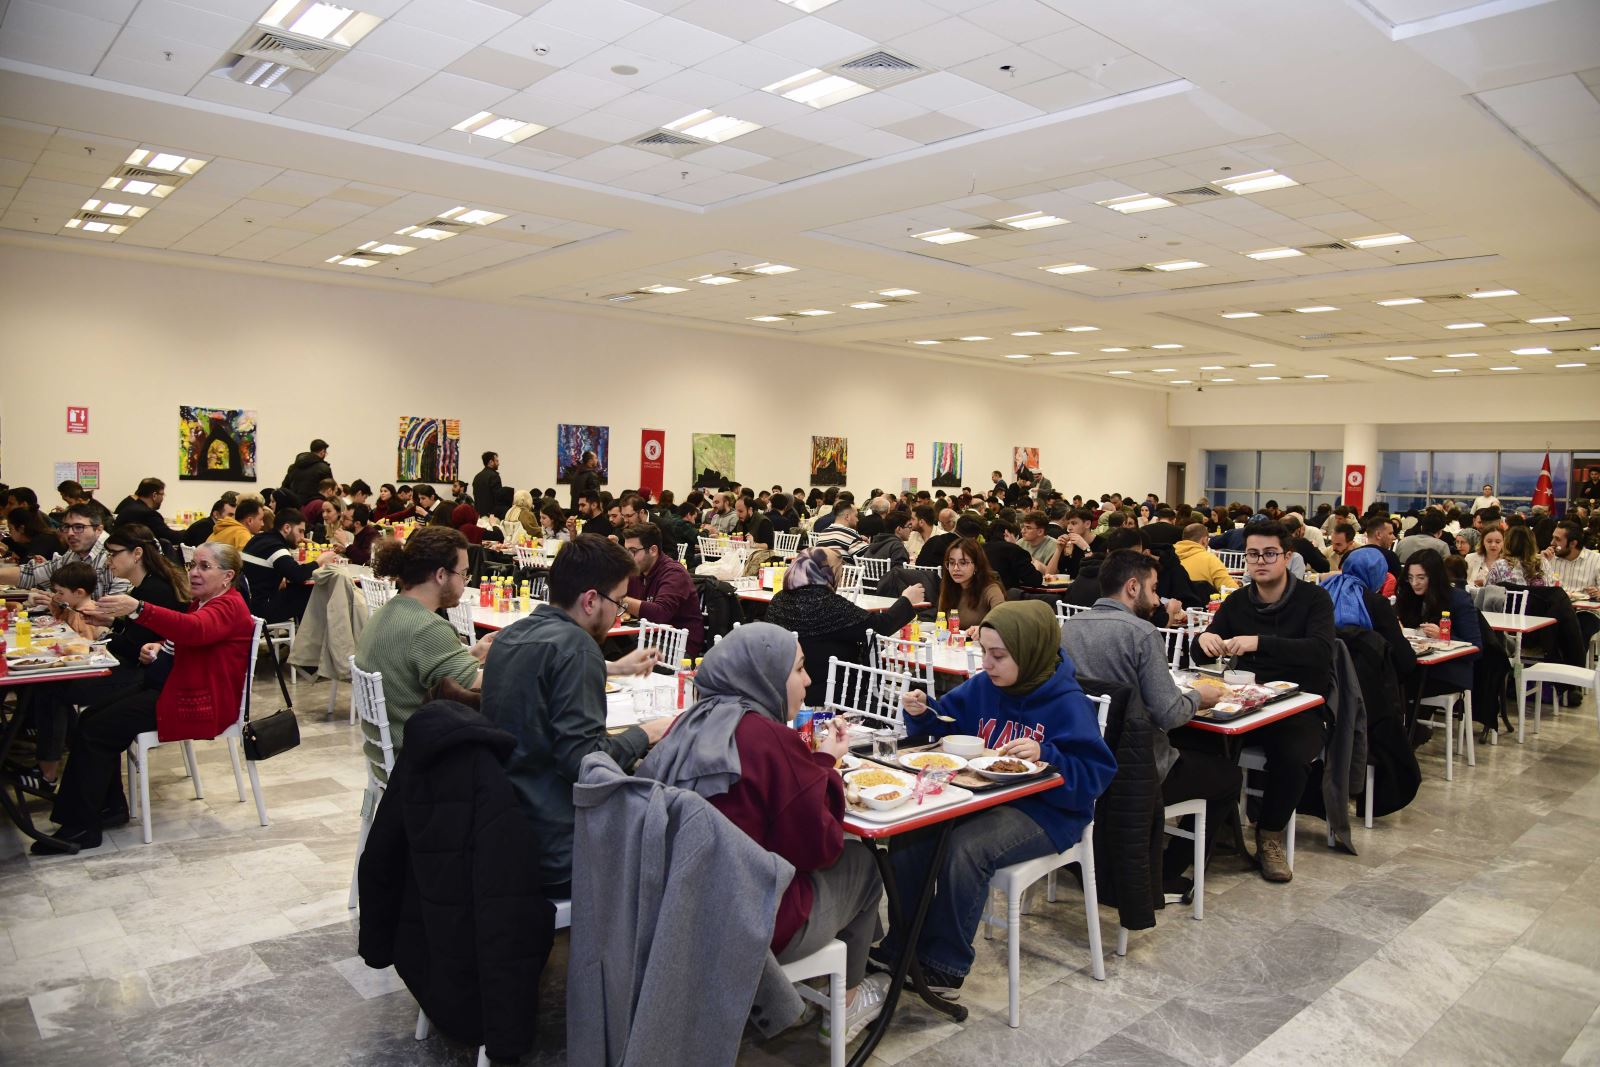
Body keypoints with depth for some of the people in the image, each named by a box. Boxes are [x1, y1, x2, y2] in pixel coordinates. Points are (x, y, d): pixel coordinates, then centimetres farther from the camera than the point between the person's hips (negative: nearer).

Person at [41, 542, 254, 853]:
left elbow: (195, 630, -38)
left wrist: (137, 609, -49)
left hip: (202, 703, -11)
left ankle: (82, 828, -5)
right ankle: (111, 805, 13)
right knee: (92, 717, 7)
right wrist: (159, 647, 6)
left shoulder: (229, 607, -16)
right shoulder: (202, 602, 18)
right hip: (176, 687, 11)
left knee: (95, 730, -13)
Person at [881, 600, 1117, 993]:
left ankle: (943, 967, -13)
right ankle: (902, 944, 4)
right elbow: (946, 722, 16)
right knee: (909, 834, -13)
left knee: (965, 848, -31)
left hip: (1045, 812, -6)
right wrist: (922, 712, -6)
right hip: (985, 797, 7)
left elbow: (1095, 774, -18)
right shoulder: (982, 687, 2)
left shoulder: (1068, 703, -15)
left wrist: (1045, 756, -33)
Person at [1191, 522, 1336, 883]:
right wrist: (1204, 639, -19)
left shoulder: (1313, 598, -3)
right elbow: (1199, 656, 6)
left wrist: (1259, 642, -34)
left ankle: (1271, 835, -8)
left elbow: (1320, 650, -22)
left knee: (1292, 755, -34)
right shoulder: (1237, 602, 8)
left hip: (1302, 707, -3)